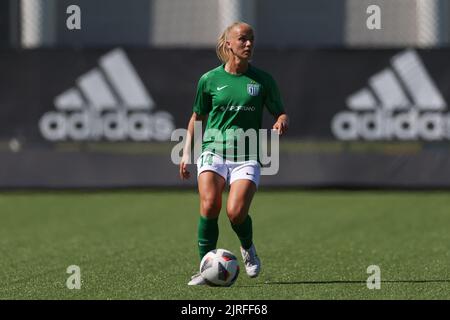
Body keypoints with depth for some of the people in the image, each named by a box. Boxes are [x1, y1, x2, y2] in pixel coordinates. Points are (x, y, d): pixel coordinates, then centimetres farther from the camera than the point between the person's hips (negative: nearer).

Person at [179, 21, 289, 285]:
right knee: (210, 205, -24)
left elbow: (281, 113, 11)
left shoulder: (263, 80, 5)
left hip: (247, 156, 0)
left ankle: (248, 248, 14)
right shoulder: (210, 80, 6)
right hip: (213, 151, 0)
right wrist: (187, 152, 11)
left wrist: (282, 122, -13)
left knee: (236, 212, -20)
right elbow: (197, 117, 18)